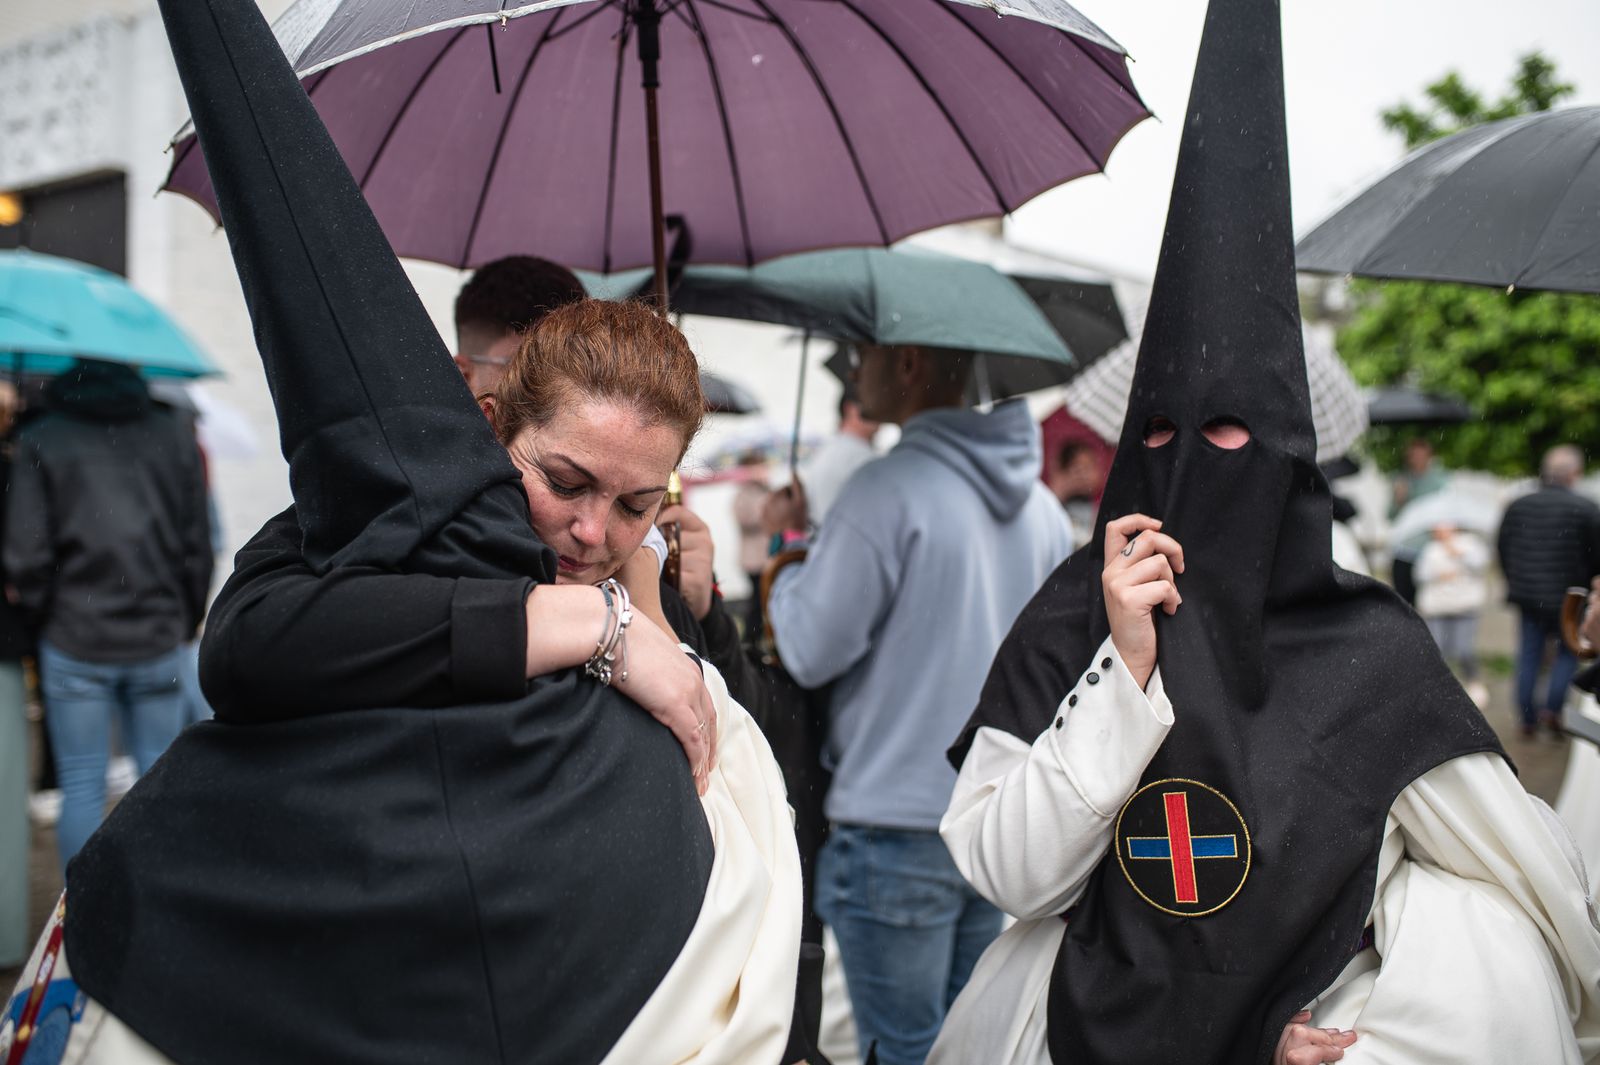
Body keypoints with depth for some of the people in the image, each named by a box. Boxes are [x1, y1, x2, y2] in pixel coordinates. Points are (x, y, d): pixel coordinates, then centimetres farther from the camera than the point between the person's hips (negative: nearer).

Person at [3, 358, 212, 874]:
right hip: (159, 642, 1)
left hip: (73, 643, -1)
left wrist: (43, 621, 10)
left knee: (82, 786, 7)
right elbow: (198, 545, 2)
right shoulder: (174, 432, 0)